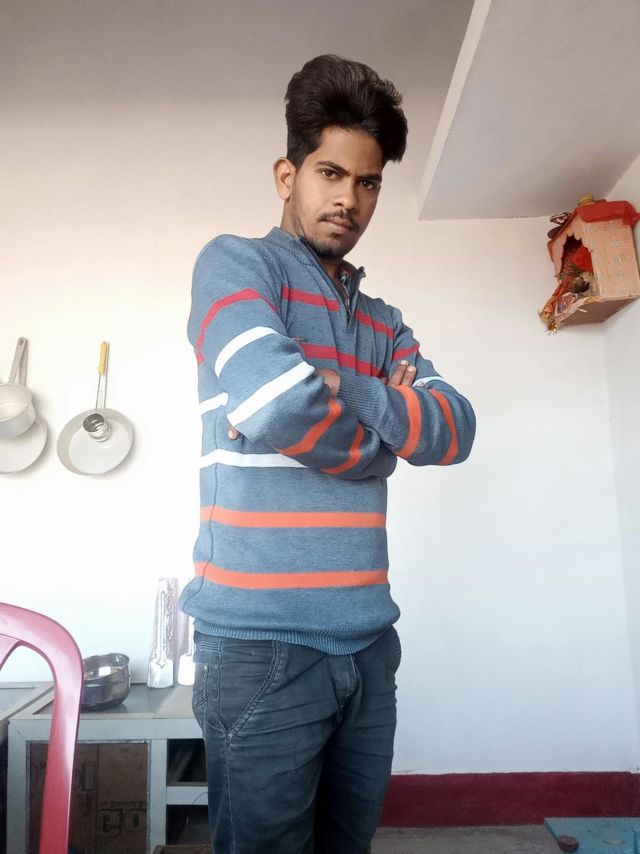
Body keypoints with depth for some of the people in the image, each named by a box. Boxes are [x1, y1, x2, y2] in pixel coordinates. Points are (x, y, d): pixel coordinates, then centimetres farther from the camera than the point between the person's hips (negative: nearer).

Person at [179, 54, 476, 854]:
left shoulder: (383, 322, 15)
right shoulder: (234, 262, -4)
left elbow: (456, 430, 0)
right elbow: (274, 406, -22)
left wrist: (342, 390, -14)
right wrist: (382, 434, -4)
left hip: (369, 640, 7)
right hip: (261, 642, -6)